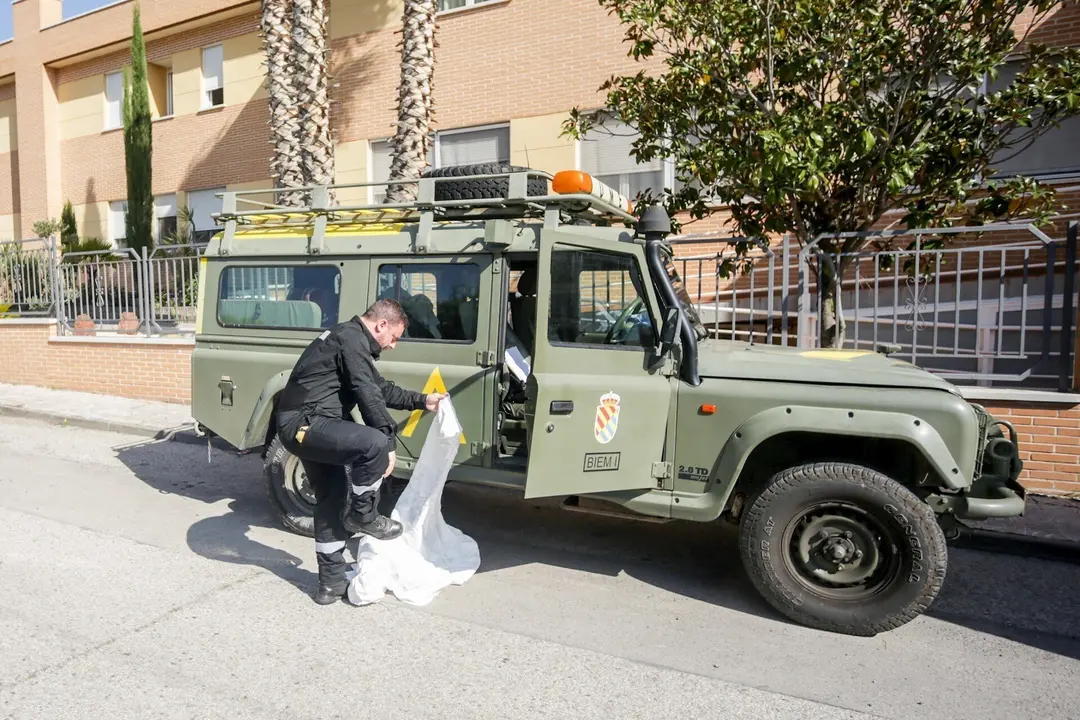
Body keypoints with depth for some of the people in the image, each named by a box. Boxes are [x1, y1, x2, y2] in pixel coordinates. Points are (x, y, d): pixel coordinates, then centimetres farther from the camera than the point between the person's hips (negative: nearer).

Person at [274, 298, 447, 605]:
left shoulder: (352, 340, 20)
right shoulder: (352, 338, -13)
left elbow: (381, 389, 26)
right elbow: (368, 395, -19)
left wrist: (422, 401, 23)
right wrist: (388, 442, -16)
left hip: (301, 426, 11)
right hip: (304, 424, -11)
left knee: (332, 502, 14)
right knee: (374, 443, -28)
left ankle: (331, 582, 21)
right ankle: (362, 516, -6)